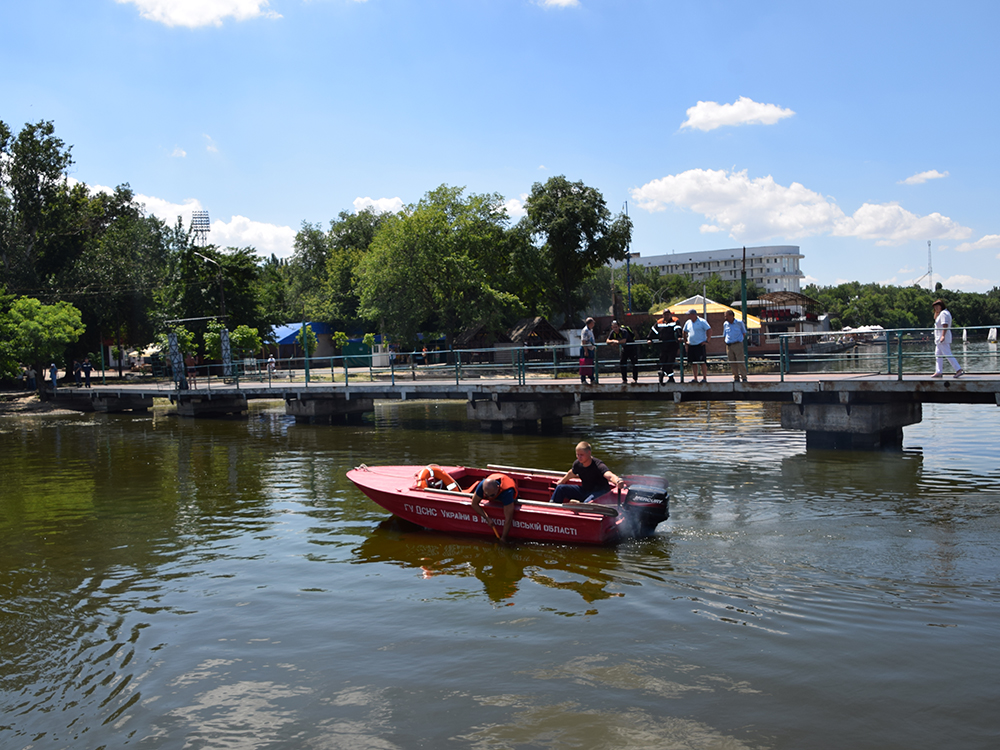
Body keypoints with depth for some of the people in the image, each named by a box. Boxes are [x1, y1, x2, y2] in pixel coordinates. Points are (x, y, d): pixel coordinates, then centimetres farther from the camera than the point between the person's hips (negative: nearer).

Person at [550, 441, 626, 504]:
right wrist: (561, 481, 35)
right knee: (560, 488, 1)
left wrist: (617, 481, -66)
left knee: (587, 502, -41)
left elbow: (609, 475, -44)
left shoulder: (598, 465, -25)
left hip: (600, 492, -7)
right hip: (584, 491, 7)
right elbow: (571, 473, 21)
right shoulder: (577, 464, -4)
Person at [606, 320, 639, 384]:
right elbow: (608, 341, -6)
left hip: (632, 347, -6)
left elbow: (624, 341, -43)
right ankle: (624, 379, 7)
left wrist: (615, 341, -30)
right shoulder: (613, 333, -8)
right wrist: (612, 341, -28)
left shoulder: (624, 331, -29)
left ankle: (635, 379, 8)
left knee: (634, 363, -2)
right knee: (622, 363, 0)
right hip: (624, 348, 6)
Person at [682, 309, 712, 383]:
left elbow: (709, 330, -8)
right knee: (693, 363, 5)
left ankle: (704, 378, -3)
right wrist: (685, 341, 17)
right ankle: (695, 379, 10)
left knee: (702, 362, -7)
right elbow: (685, 332, 27)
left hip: (700, 345, -6)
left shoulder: (702, 321, -5)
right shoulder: (688, 323, 12)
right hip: (691, 346, 6)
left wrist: (707, 340, -11)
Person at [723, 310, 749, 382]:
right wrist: (725, 341, 6)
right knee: (732, 362, 2)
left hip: (738, 345, -4)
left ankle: (744, 377, -4)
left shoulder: (739, 323, 1)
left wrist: (740, 340, 0)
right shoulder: (725, 324, 10)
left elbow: (744, 332, 12)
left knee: (740, 361, -8)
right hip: (729, 346, 4)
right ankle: (736, 378, 9)